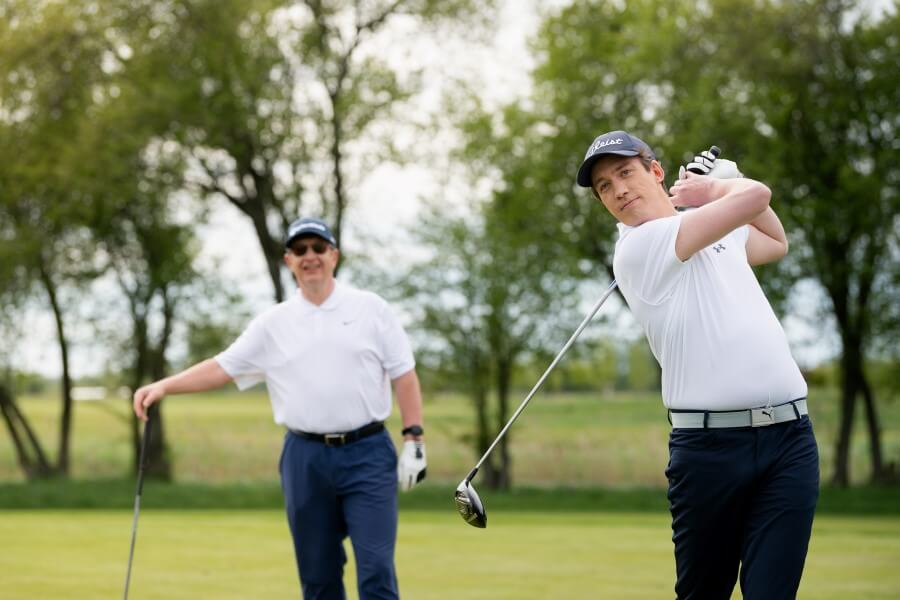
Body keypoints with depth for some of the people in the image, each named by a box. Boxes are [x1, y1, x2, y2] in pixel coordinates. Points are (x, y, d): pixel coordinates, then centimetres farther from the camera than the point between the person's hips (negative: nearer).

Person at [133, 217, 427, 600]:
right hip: (305, 457, 2)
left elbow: (404, 376, 2)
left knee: (376, 567, -8)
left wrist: (413, 441, -5)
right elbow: (221, 368, 5)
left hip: (367, 453, -2)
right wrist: (163, 386, -8)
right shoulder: (273, 323, 7)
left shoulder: (371, 309, 3)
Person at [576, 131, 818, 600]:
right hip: (709, 444, -5)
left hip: (789, 435, 5)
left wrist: (715, 185, 25)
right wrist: (718, 191, 12)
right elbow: (755, 196, -11)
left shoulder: (716, 232, 18)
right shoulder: (640, 245, -7)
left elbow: (776, 242, 39)